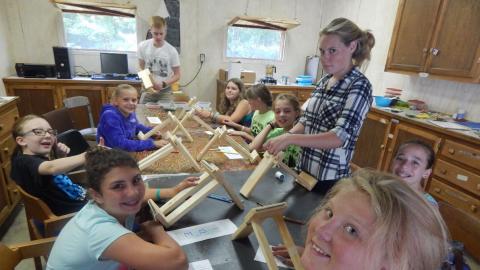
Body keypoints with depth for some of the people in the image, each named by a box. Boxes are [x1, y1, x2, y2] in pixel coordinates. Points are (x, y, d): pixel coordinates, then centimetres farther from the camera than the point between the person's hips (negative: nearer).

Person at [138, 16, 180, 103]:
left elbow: (177, 75, -4)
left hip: (165, 91, -1)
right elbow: (141, 69, 6)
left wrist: (163, 84, -19)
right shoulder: (143, 46, -4)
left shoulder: (172, 51, -10)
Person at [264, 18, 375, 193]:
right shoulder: (324, 81, 5)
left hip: (329, 179, -7)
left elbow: (340, 136, -26)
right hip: (304, 170, 7)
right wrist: (282, 140, -7)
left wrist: (290, 138, -32)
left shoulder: (359, 86, -15)